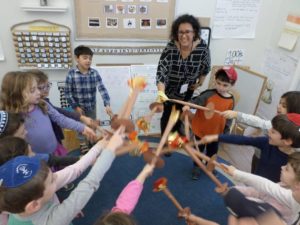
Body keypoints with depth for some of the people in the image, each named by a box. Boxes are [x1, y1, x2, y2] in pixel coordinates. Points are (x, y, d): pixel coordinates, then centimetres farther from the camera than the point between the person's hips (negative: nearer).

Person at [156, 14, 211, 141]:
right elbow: (161, 70, -36)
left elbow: (206, 66, -2)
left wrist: (200, 82, 5)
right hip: (170, 88, -3)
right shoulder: (171, 47, -29)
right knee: (167, 114, 8)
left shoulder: (202, 47, -21)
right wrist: (161, 93, -49)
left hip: (188, 88, 3)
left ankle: (175, 133, 49)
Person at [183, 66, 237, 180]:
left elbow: (229, 118, 0)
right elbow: (196, 101, -25)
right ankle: (196, 167, 43)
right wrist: (187, 106, -46)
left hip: (216, 133, 3)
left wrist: (226, 133, 5)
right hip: (200, 130, -3)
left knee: (212, 152, 24)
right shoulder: (208, 94, -21)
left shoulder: (231, 100, -9)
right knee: (199, 150, 18)